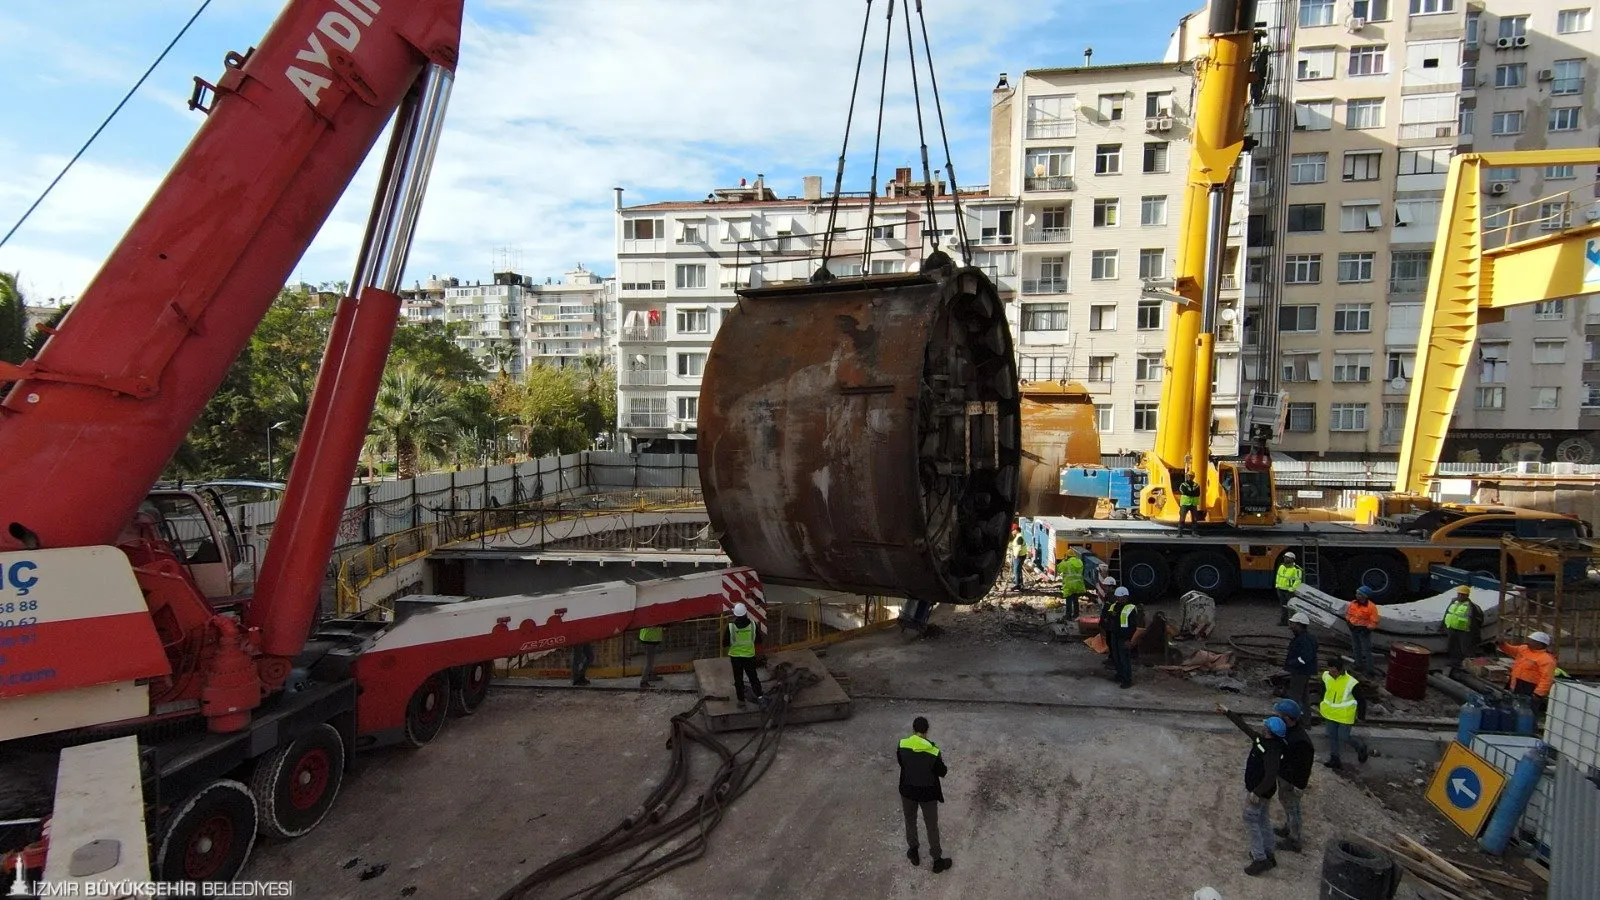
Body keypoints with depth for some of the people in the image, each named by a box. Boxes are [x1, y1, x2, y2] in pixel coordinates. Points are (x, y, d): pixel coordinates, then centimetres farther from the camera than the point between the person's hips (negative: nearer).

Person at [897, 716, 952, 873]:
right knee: (932, 827, 17)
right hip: (928, 794, -2)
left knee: (910, 822, 26)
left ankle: (913, 852, 43)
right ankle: (938, 861, 31)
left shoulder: (902, 745, -16)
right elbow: (943, 773, -10)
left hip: (908, 791, 2)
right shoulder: (934, 751, -24)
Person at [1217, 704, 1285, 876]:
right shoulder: (1261, 739, -4)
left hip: (1259, 792, -9)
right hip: (1258, 789, 9)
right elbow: (1245, 727, 10)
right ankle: (1268, 855, 33)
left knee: (1251, 821, 1)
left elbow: (1270, 776, -36)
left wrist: (1257, 792, -36)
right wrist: (1227, 712, 15)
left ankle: (1260, 859, 8)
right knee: (1263, 820, 20)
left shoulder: (1272, 751, -31)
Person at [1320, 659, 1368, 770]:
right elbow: (1323, 690, 11)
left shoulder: (1351, 682, -23)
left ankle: (1361, 746, 30)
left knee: (1344, 737, 0)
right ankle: (1334, 759, 24)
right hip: (1330, 713, 5)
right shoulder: (1326, 677, -9)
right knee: (1332, 736, 11)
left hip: (1345, 716, -5)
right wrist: (1321, 706, 17)